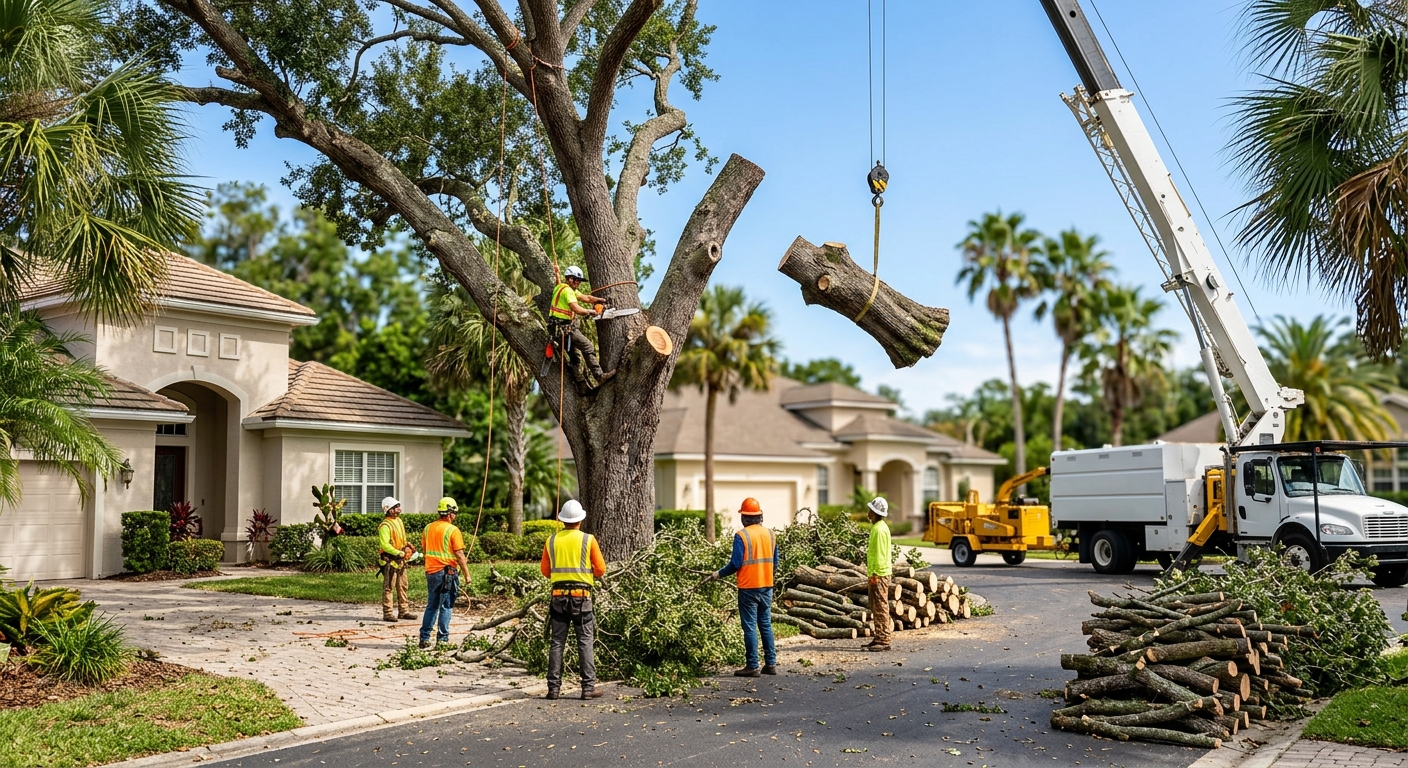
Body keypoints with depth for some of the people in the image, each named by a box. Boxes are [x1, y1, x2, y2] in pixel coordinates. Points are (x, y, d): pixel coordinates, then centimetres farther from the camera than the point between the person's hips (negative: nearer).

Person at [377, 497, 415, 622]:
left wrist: (407, 547, 5)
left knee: (402, 587, 14)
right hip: (390, 560, -9)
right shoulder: (385, 526, -17)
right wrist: (399, 553, -22)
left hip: (400, 560, 9)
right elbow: (384, 545, -24)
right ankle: (388, 613, 1)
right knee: (389, 587, -3)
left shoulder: (399, 521, 12)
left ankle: (403, 611, 22)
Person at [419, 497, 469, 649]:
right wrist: (467, 574, -6)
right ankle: (442, 639, 2)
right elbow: (459, 555, -13)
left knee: (431, 606, 15)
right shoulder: (453, 530, -11)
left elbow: (425, 549, 15)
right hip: (447, 572, -6)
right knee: (446, 607, 2)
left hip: (431, 572, 6)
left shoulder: (428, 528, 7)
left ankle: (424, 638, 15)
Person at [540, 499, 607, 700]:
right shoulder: (588, 540, -3)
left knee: (557, 642, 7)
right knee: (585, 642, 3)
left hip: (559, 595, 2)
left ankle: (554, 687, 7)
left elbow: (546, 571, 9)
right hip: (581, 595, -2)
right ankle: (588, 687, 0)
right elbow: (600, 569, -1)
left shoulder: (552, 540, 4)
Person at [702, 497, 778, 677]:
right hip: (766, 587, 5)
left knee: (750, 627, 0)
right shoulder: (770, 533, 5)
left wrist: (718, 574, 0)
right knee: (766, 625, 13)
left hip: (748, 588, -5)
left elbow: (735, 564, -14)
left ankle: (752, 667, 1)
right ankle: (771, 664, 14)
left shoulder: (741, 535, -12)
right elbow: (775, 562, 10)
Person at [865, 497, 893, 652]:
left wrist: (875, 573, -22)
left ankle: (884, 641, -7)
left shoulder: (879, 529, -16)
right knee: (876, 608, 14)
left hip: (879, 574, -11)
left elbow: (880, 553, -21)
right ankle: (879, 639, 19)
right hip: (877, 573, 11)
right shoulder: (878, 527, 16)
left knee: (881, 607, -8)